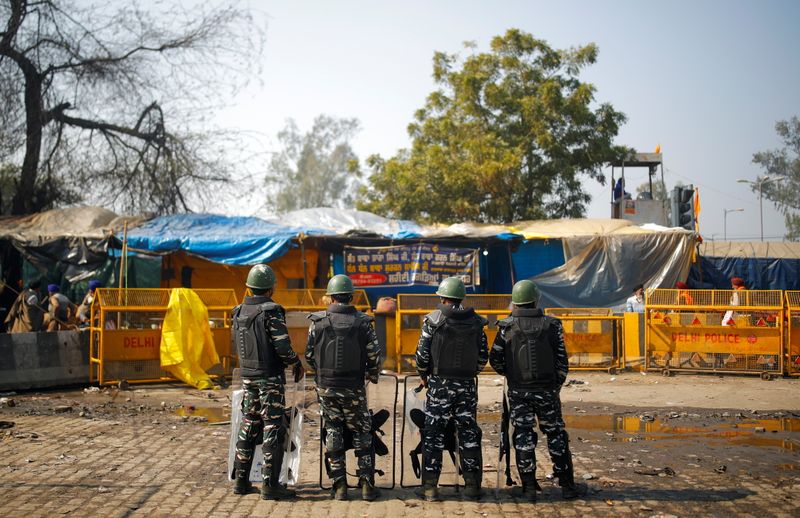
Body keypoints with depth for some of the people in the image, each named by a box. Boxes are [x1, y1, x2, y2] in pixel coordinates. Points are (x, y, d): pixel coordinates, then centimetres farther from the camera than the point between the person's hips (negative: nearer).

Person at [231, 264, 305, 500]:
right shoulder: (271, 311, -15)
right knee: (273, 428, -3)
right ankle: (270, 484, -4)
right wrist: (297, 365, -3)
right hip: (270, 377, -7)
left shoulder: (239, 312, 6)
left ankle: (241, 480, 17)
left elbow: (236, 343, 13)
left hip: (248, 375, 7)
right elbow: (283, 347, -19)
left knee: (248, 426, 14)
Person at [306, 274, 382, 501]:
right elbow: (374, 355, -5)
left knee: (333, 435, 9)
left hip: (326, 387, 1)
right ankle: (367, 485, 8)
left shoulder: (318, 321, -4)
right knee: (362, 435, 11)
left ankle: (339, 487, 9)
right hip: (353, 388, -1)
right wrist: (372, 376, 15)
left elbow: (309, 354, 3)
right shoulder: (362, 322, -5)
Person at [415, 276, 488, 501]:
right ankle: (472, 485, 12)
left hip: (440, 384, -3)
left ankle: (430, 487, 3)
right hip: (467, 385, 3)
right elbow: (483, 356, 7)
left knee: (433, 434, 3)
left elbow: (422, 354, -6)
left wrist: (424, 376, 10)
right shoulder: (475, 322, 4)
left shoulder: (433, 320, -6)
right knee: (469, 434, 10)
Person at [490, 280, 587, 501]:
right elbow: (561, 360, -1)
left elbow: (495, 359, -1)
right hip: (547, 390, 0)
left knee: (523, 437, 6)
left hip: (518, 391, 0)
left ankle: (529, 488, 4)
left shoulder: (507, 327, -5)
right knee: (556, 435, 10)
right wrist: (557, 385, 13)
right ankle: (567, 486, 13)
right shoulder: (551, 325, -3)